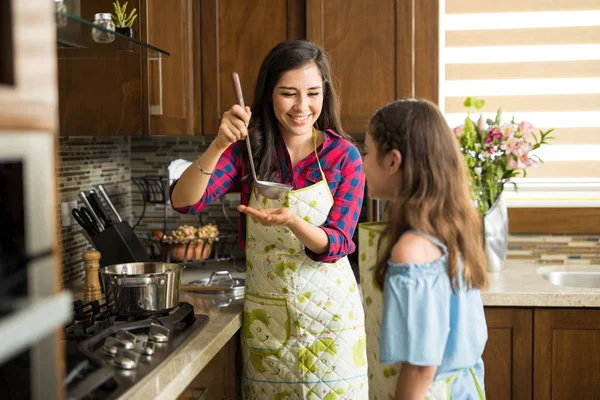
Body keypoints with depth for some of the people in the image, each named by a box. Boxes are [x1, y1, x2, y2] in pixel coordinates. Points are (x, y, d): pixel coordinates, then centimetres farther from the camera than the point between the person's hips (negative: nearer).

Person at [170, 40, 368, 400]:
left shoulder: (345, 155, -8)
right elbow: (184, 201, -13)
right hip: (266, 316, 2)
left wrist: (291, 220, -31)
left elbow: (335, 245, -11)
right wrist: (219, 146, -29)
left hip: (329, 312, -1)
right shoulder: (249, 149, -3)